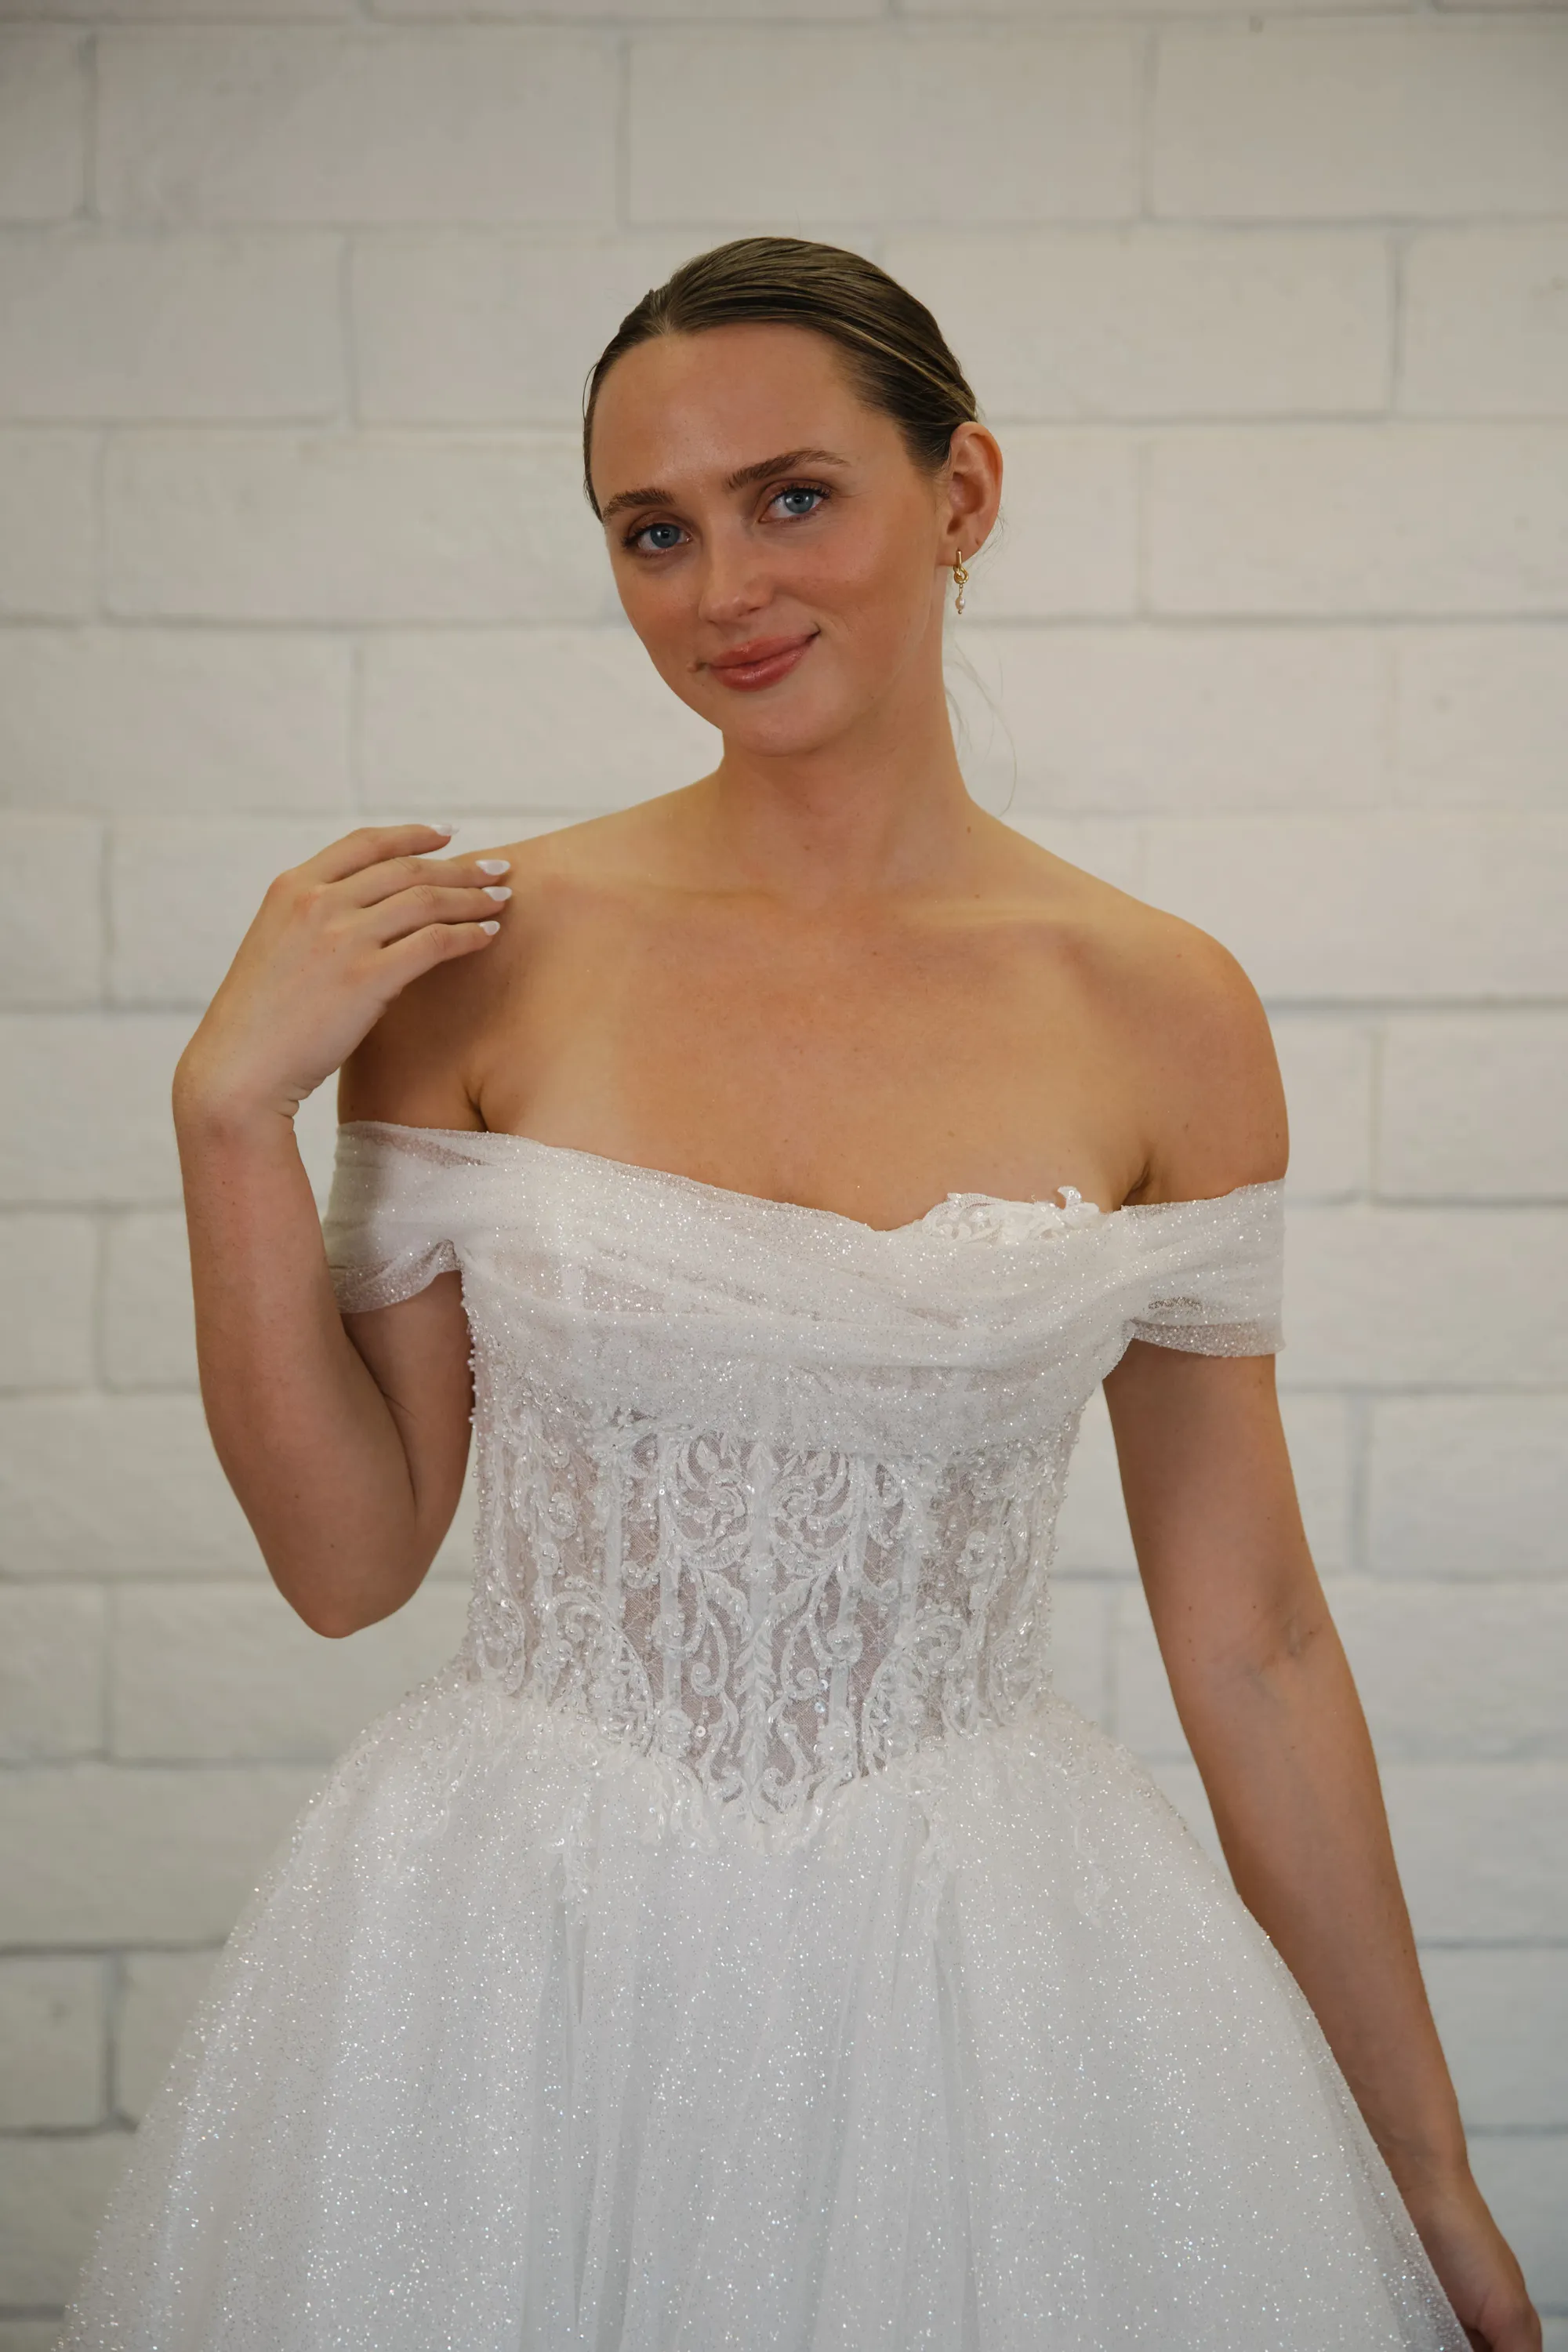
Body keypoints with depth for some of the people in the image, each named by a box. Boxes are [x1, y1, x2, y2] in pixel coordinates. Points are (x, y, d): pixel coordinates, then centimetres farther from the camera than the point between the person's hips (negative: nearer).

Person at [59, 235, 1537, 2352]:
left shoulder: (1160, 1015, -3)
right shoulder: (485, 955, -4)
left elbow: (1251, 1640, 3)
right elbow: (350, 1554, 0)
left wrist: (1430, 2179, 8)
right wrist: (231, 1109, -12)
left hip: (993, 1985, 0)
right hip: (516, 1973, 0)